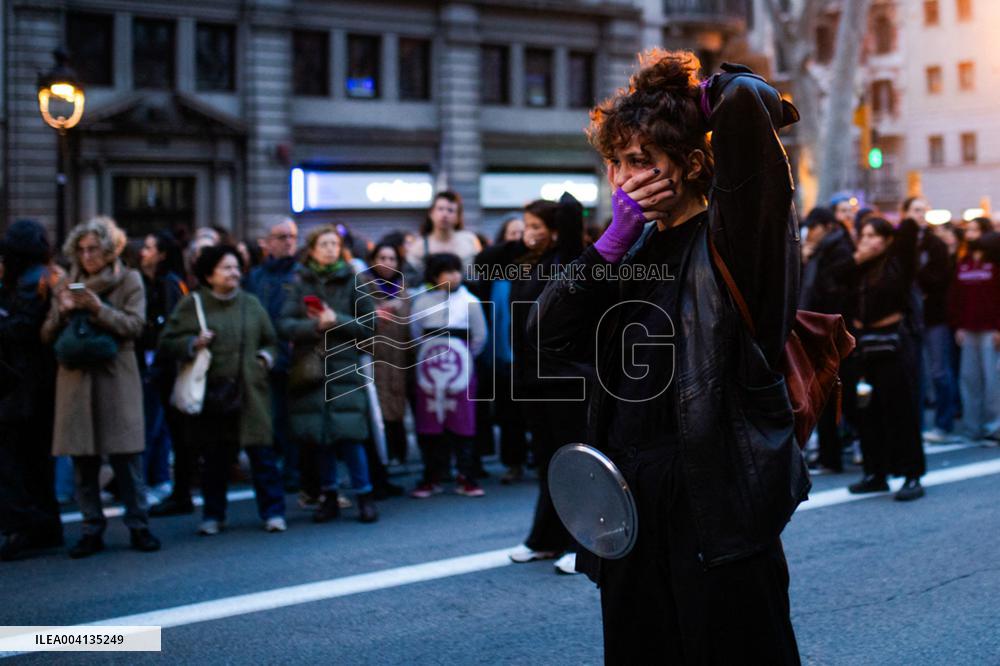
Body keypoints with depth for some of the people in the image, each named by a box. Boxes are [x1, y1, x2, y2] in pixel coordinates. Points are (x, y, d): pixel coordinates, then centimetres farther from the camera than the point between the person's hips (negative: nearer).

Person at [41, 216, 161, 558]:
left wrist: (99, 309, -19)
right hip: (75, 380, 3)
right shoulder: (68, 284, 13)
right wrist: (62, 311, -9)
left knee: (127, 457, -3)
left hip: (116, 379, -3)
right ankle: (92, 530, 12)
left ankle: (138, 526, 7)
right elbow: (47, 335, 10)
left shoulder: (128, 280, 4)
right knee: (83, 460, 3)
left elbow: (134, 325, -7)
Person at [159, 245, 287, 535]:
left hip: (251, 393, 1)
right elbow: (167, 343, 3)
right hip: (211, 395, -1)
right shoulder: (191, 305, 3)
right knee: (214, 459, 7)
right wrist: (193, 343, -13)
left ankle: (273, 512, 11)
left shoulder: (251, 304, 11)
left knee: (262, 455, 0)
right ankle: (213, 516, 21)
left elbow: (270, 341, 21)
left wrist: (266, 357, 1)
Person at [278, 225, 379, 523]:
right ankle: (328, 496, 18)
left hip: (344, 367, -2)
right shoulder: (300, 283, 7)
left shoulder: (353, 282, 4)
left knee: (347, 434, -9)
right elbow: (285, 324, -1)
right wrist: (315, 325, -16)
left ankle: (364, 495, 5)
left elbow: (368, 326, 2)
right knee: (316, 436, 4)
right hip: (309, 368, 2)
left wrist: (336, 321, -10)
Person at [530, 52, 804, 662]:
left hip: (716, 515, -7)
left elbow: (744, 100, -23)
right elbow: (551, 334, 3)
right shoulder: (638, 250, 13)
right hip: (630, 506, 7)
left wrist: (703, 98, 0)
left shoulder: (729, 240, -9)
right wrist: (614, 241, -4)